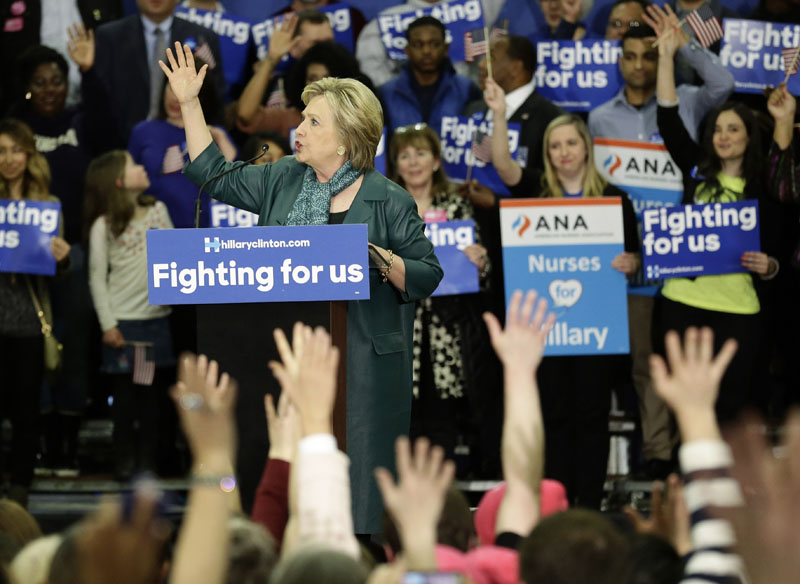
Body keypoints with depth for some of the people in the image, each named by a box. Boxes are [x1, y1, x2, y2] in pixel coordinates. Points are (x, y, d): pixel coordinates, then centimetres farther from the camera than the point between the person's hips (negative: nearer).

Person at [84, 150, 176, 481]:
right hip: (123, 319, -4)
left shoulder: (157, 210, 9)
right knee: (125, 394, 1)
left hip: (157, 315, 4)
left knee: (154, 393, 5)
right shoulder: (104, 225, -3)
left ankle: (147, 461, 13)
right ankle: (125, 462, 11)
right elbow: (97, 277, -4)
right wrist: (107, 325, -10)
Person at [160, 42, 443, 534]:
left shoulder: (390, 201, -3)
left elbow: (428, 276, -1)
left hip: (361, 361, -5)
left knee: (356, 474, -4)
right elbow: (213, 174, 21)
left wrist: (384, 262, -20)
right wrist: (189, 103, 18)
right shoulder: (281, 181, 12)